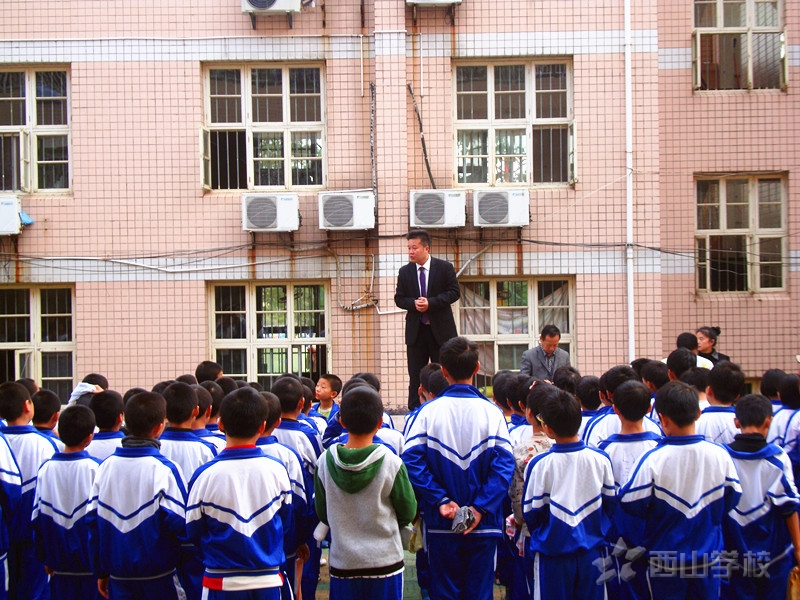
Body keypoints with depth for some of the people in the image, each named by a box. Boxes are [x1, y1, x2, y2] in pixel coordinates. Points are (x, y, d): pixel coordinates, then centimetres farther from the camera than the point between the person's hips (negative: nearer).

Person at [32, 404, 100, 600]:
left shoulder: (46, 469, -3)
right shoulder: (93, 468, -14)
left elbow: (37, 518, 4)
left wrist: (45, 558, 16)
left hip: (60, 564, 3)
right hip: (92, 562, -3)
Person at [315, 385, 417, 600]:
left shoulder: (325, 462, -8)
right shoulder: (391, 463, -13)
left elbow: (322, 513, 3)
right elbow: (408, 512, -2)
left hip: (342, 564, 2)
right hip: (384, 562, -2)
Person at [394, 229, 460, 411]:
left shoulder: (445, 268, -2)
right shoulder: (405, 272, 6)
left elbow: (454, 292, -6)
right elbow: (399, 299, 7)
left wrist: (431, 303, -18)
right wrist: (414, 303, -14)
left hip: (441, 329, -2)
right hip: (415, 330, 2)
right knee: (415, 376, 3)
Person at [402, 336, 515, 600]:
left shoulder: (428, 410, -6)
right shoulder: (491, 411, -6)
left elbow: (412, 460, -13)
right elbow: (504, 464, -13)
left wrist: (440, 500, -11)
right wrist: (480, 508, -12)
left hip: (441, 524, 0)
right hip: (484, 524, 0)